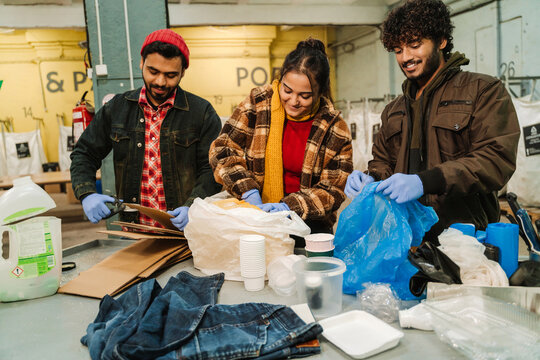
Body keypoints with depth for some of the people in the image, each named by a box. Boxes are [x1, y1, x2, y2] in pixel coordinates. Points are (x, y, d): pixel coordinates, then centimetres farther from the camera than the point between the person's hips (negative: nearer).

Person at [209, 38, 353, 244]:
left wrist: (289, 206, -16)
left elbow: (333, 189, -1)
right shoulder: (257, 104, 1)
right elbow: (223, 150, 2)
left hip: (309, 229, 0)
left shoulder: (335, 129, 0)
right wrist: (248, 192, -13)